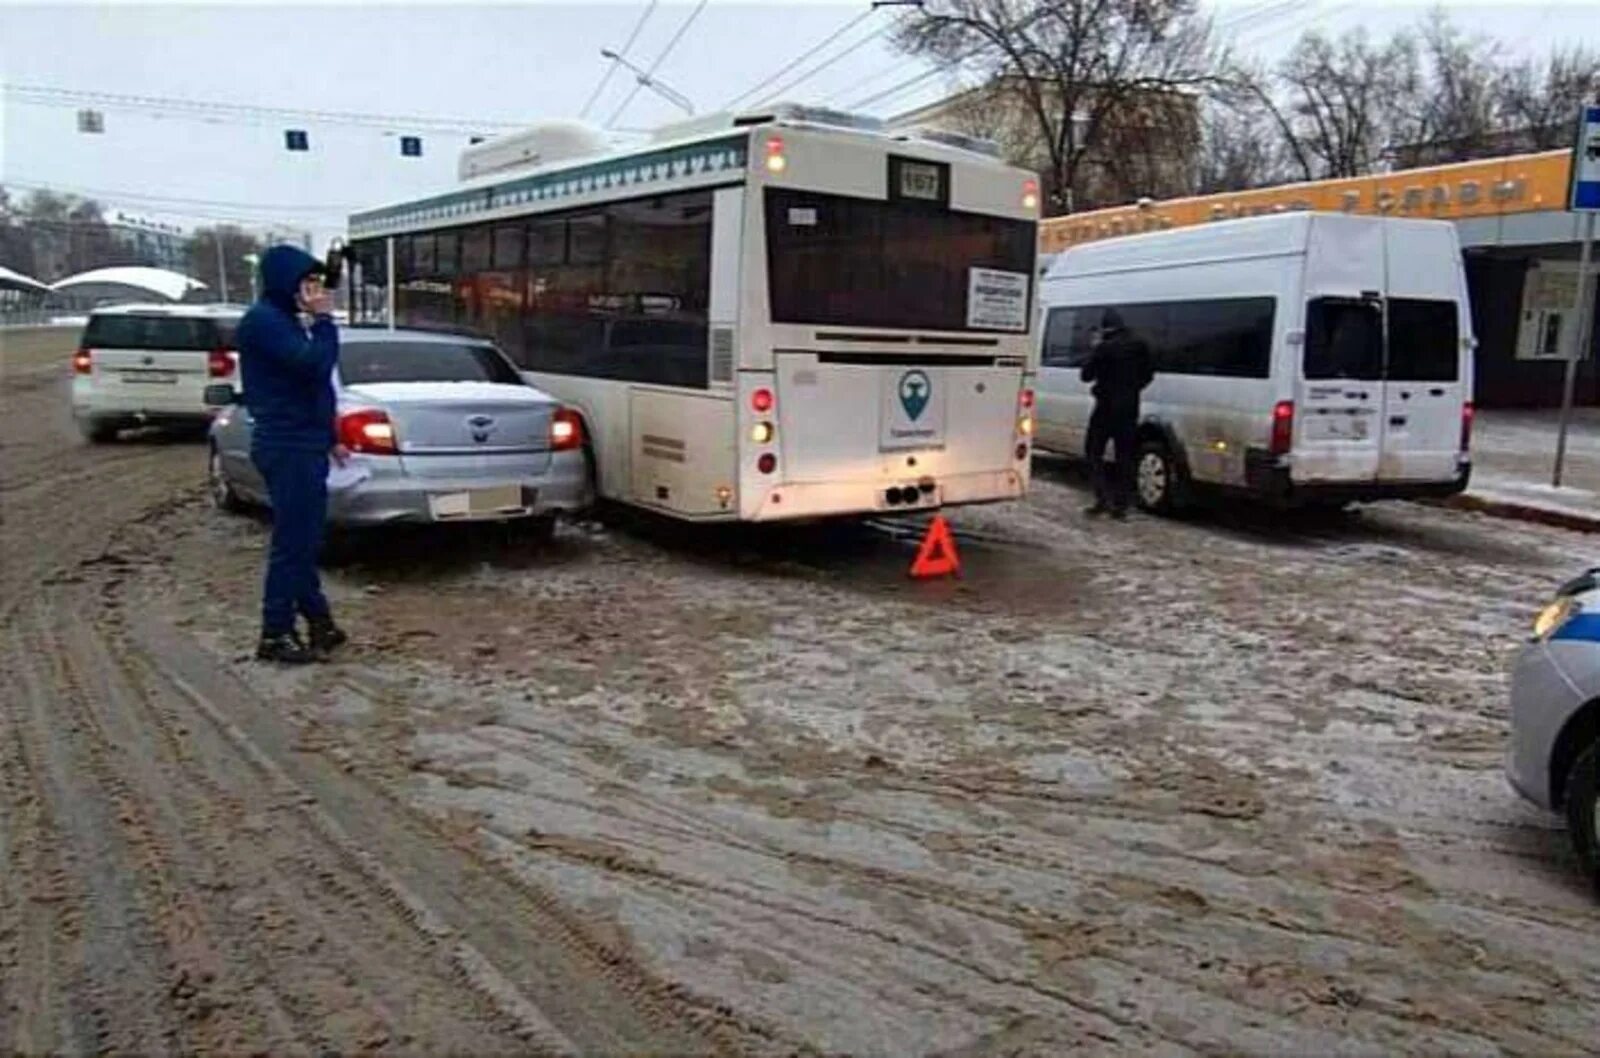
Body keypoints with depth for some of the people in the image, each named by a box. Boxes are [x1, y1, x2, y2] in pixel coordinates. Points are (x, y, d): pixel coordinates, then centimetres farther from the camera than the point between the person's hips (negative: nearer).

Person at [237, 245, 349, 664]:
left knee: (306, 538, 15)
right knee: (292, 540, -5)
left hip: (303, 441, 10)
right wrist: (323, 321, -11)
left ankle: (318, 621, 23)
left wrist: (329, 438, 22)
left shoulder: (286, 319, 17)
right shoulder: (264, 320, -13)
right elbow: (314, 364, -24)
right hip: (287, 445, -10)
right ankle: (275, 634, 3)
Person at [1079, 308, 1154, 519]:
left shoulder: (1104, 348, -14)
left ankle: (1103, 498, -7)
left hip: (1107, 408, -5)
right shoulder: (1139, 346, 5)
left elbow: (1086, 374, -8)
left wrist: (1095, 351, 3)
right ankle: (1121, 505, 9)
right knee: (1124, 457, 9)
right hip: (1129, 409, 5)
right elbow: (1148, 374, 14)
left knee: (1094, 453, 5)